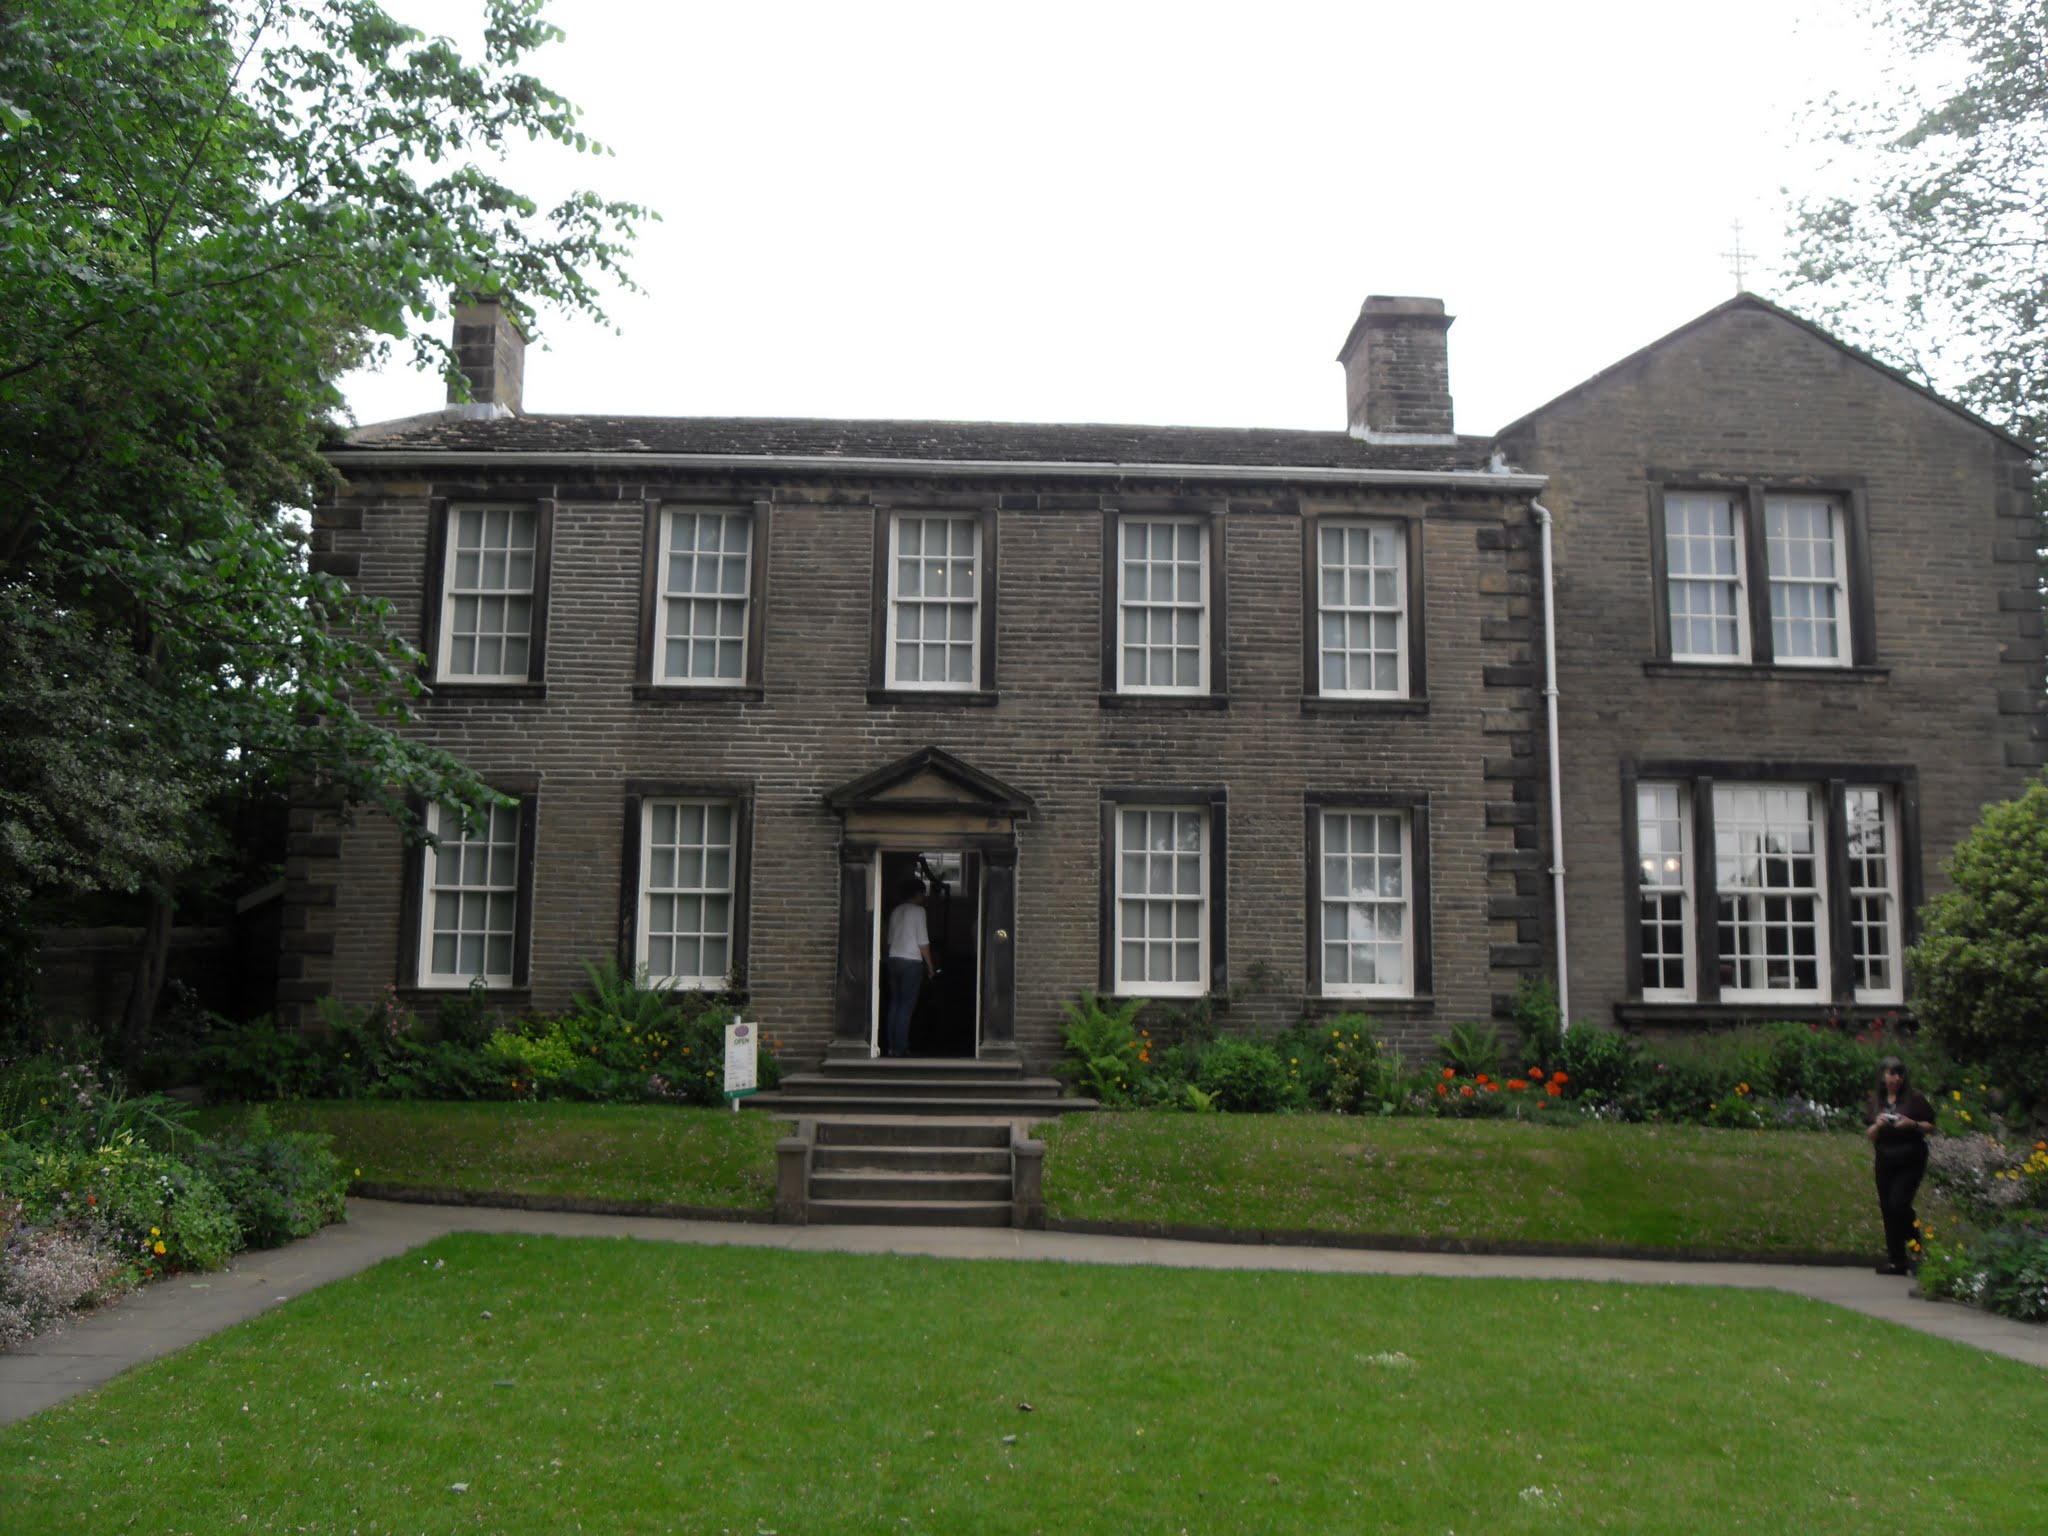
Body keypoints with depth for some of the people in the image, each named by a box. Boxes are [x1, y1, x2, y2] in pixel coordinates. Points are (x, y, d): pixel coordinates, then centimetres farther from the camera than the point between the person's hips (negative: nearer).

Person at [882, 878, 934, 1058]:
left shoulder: (896, 911, 14)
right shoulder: (918, 911, -7)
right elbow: (923, 942, -9)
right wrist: (930, 966, -2)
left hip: (894, 960, 7)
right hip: (912, 961, -7)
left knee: (894, 1003, 10)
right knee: (907, 1005, -5)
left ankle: (891, 1045, 9)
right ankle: (899, 1047, -7)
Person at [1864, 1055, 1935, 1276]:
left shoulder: (1915, 1097, -2)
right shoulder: (1876, 1100, 10)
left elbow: (1931, 1128, 0)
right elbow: (1869, 1135, 11)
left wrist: (1912, 1124, -17)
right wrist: (1878, 1125, -10)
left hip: (1910, 1160, -4)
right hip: (1885, 1160, 4)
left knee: (1899, 1204, -16)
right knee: (1887, 1209, 4)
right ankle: (1895, 1260, 12)